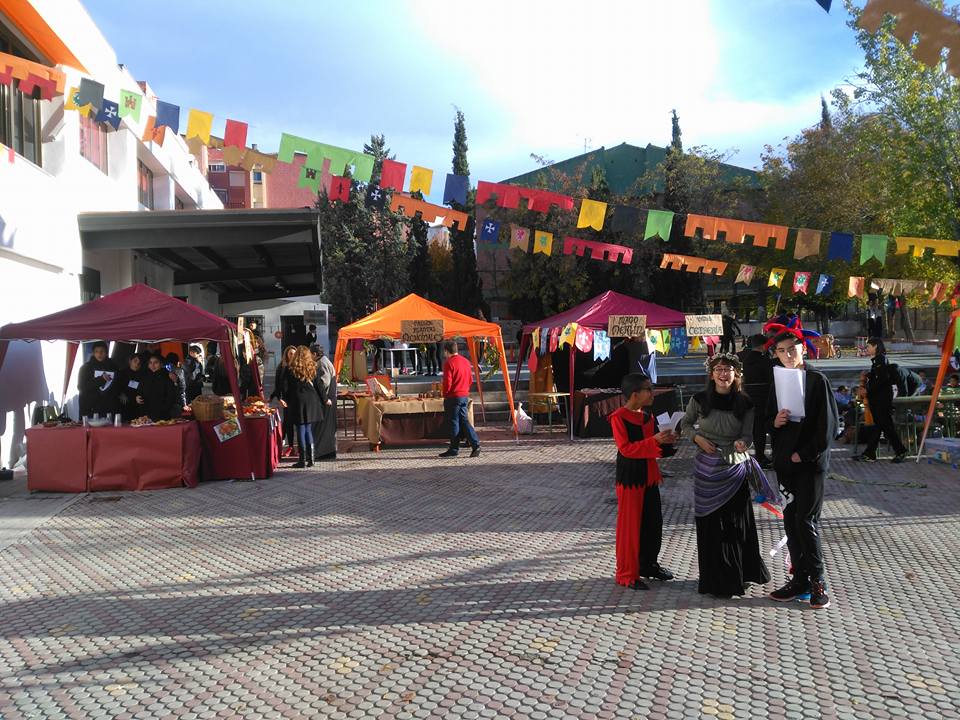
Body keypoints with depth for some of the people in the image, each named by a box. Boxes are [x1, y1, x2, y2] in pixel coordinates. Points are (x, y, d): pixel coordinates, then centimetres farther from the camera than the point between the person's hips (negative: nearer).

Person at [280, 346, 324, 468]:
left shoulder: (290, 369, -4)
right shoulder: (312, 368, 3)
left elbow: (285, 386, -4)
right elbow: (318, 386, 7)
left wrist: (283, 398, 7)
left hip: (297, 401, -3)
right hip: (311, 401, 3)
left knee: (301, 430, 0)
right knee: (308, 429, 11)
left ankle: (303, 460, 1)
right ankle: (310, 458, 10)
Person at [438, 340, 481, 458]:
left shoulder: (449, 363, -13)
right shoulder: (466, 361, 9)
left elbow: (447, 382, -16)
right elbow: (470, 379, 13)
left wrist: (445, 394, -1)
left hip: (453, 396, -7)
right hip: (465, 395, 7)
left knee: (454, 423, 1)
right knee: (464, 421, 12)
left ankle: (454, 450, 8)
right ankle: (475, 445, 3)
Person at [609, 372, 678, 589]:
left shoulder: (648, 418, 9)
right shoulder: (618, 417, -14)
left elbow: (656, 448, 15)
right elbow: (626, 449, -22)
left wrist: (668, 443, -7)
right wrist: (654, 440, -28)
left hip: (650, 478, 8)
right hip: (630, 479, -8)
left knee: (653, 523, 15)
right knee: (630, 526, -1)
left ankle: (648, 564, 32)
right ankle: (627, 574, 10)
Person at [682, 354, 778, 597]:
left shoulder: (745, 403, -3)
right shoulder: (699, 400, -5)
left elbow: (748, 434, -3)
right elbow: (685, 424, 8)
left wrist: (742, 443, -25)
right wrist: (697, 438, -10)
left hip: (736, 466, 1)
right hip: (708, 466, -1)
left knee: (737, 521, 8)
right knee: (711, 522, 5)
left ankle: (741, 573, 26)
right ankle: (716, 580, 17)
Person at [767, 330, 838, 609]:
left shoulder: (817, 380, -6)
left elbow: (827, 424, -9)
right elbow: (769, 418, 16)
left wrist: (804, 454, -11)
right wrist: (775, 422, -7)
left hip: (810, 461, -5)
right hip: (785, 461, 6)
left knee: (806, 521, -6)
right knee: (791, 521, 8)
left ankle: (817, 581, 7)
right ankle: (800, 579, 17)